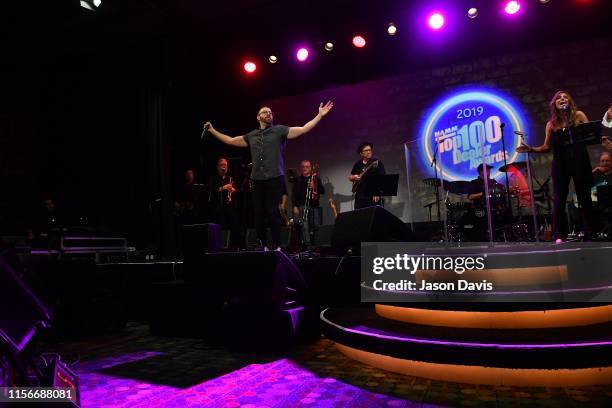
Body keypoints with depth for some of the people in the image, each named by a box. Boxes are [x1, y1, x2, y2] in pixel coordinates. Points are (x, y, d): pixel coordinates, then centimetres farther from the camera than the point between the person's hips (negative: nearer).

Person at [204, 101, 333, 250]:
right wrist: (212, 130, 25)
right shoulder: (251, 136, 16)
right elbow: (231, 141, 25)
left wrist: (320, 115, -11)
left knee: (272, 212, -8)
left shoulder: (280, 130, 4)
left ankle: (277, 246, 3)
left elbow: (304, 129, -4)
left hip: (275, 178, -4)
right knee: (258, 213, 5)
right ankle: (263, 246, 17)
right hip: (257, 180, 4)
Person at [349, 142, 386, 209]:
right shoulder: (357, 164, 13)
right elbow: (350, 177, 22)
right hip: (359, 197, 5)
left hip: (373, 196, -4)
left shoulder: (377, 163, -2)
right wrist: (354, 177, -1)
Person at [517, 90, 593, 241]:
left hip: (580, 161, -1)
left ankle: (589, 233, 10)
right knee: (559, 200, -2)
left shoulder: (578, 115, 7)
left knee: (585, 198, 2)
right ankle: (559, 236, 1)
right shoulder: (551, 124, 11)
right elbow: (546, 147, 10)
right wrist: (530, 149, -5)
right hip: (560, 164, 1)